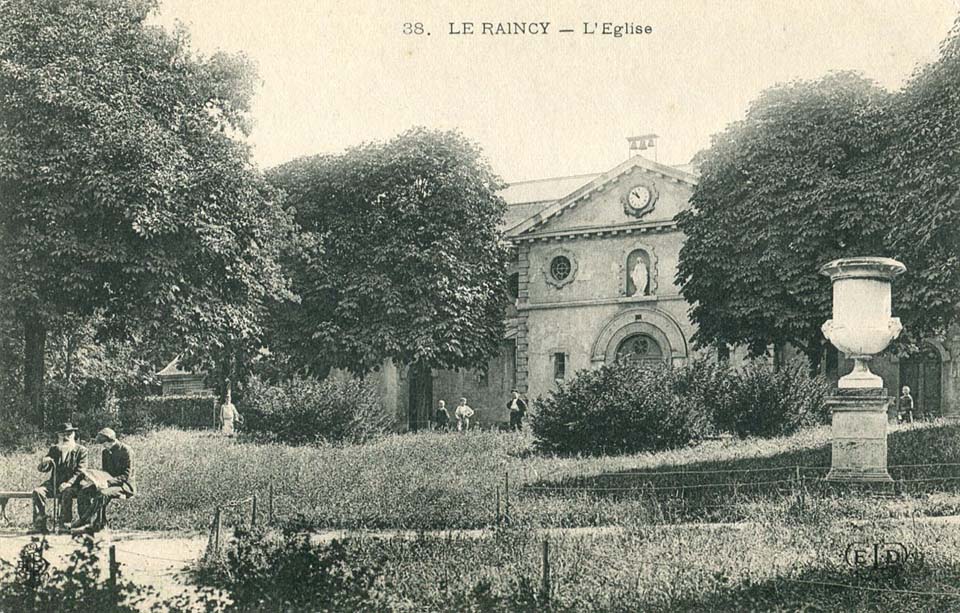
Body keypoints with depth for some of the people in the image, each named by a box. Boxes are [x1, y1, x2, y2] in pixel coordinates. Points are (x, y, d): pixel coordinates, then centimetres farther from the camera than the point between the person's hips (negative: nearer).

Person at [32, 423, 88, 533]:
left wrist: (69, 483, -23)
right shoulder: (54, 449, 16)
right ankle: (40, 525, -24)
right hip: (54, 483, 4)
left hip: (72, 484, -4)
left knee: (67, 493, -38)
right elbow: (42, 469, 13)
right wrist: (44, 463, -13)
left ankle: (65, 524, -31)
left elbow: (80, 471, -6)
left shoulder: (81, 450, 3)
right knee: (38, 491, -23)